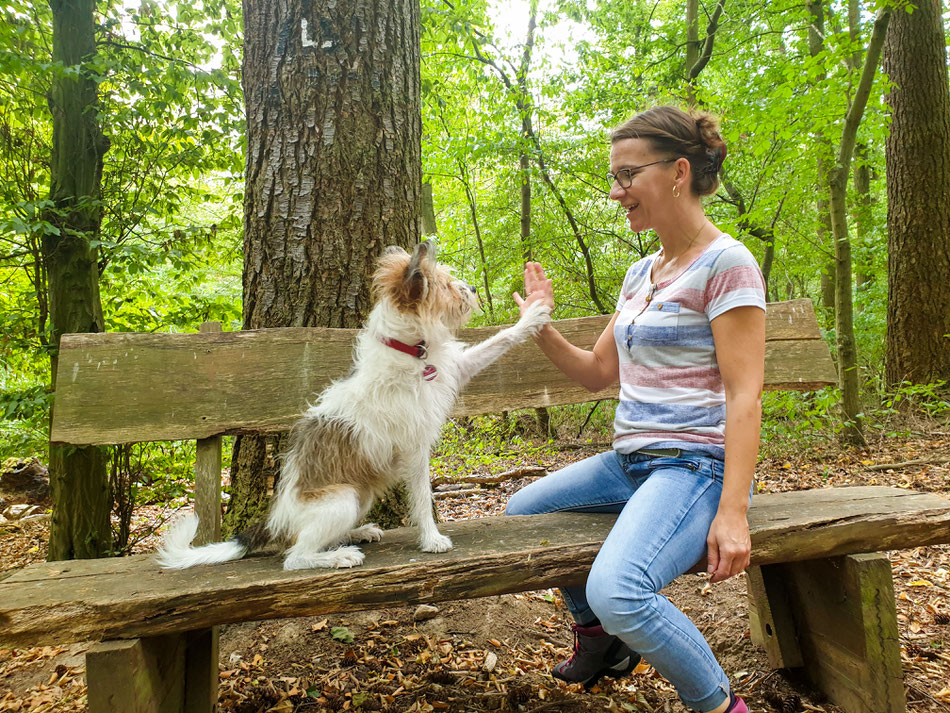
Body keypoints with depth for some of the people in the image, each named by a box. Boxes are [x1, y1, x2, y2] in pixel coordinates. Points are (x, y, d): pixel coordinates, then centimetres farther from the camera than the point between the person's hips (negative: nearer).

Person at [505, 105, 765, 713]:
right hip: (631, 460, 9)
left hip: (696, 463, -9)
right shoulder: (641, 273, 14)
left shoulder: (727, 263, -10)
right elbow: (598, 372, 17)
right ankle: (598, 636, 31)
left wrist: (732, 512, -22)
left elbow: (744, 395, -16)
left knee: (617, 590, -30)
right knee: (521, 512, 12)